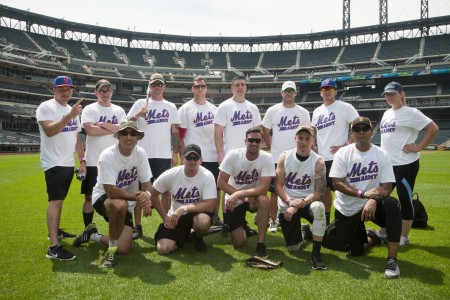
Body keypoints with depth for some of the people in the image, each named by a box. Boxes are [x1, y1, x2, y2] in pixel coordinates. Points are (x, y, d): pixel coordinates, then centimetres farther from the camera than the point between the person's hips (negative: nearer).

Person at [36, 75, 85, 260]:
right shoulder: (46, 107, -9)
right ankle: (54, 248, -17)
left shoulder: (72, 110, 15)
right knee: (55, 200, -15)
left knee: (59, 199, 18)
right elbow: (49, 130, -27)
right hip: (54, 163, -8)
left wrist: (82, 159, 13)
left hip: (69, 163, 8)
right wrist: (70, 116, -34)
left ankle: (55, 231, 34)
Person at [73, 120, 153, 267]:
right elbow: (111, 191, -29)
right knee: (120, 205, -41)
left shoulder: (140, 153, -10)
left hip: (127, 204, 5)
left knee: (124, 249, -5)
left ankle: (93, 236, 25)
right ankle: (111, 249, -17)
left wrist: (146, 197, -30)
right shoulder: (107, 156, -23)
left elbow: (146, 184, -8)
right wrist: (137, 196, -38)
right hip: (103, 198, -5)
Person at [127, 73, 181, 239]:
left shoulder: (170, 107, 11)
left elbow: (175, 131, 9)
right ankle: (138, 227, 13)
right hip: (143, 154, -1)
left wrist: (175, 153, 2)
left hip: (164, 155, 1)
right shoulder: (140, 103, 6)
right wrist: (138, 114, -18)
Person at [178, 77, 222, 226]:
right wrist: (183, 156, -12)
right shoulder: (185, 109, -2)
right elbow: (180, 135, -6)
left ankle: (215, 217, 21)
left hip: (214, 156, 5)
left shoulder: (214, 109, 13)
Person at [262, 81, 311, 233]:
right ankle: (273, 220, 15)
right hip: (276, 159, -1)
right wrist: (272, 148, 5)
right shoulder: (272, 110, 0)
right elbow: (265, 131, 7)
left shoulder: (303, 112, 4)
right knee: (274, 191, 4)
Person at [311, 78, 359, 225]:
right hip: (321, 158, 6)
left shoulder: (345, 107, -5)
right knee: (324, 189, 14)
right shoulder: (317, 111, 14)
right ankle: (325, 220, 27)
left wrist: (345, 146, -15)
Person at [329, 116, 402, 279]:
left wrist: (374, 200, -32)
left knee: (392, 204, -33)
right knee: (355, 251, 0)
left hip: (371, 204, 0)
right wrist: (363, 193, -28)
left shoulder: (382, 155, -4)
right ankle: (368, 237, 38)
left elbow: (387, 186, -11)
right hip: (346, 209, 0)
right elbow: (337, 183, -15)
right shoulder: (343, 153, -7)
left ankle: (392, 259, -27)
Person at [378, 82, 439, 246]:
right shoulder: (387, 113, 15)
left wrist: (419, 147, -15)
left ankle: (403, 237, 13)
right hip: (387, 164, 9)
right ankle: (383, 232, 27)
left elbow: (433, 128, -14)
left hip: (405, 164, -8)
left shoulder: (410, 112, -9)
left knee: (405, 200, 2)